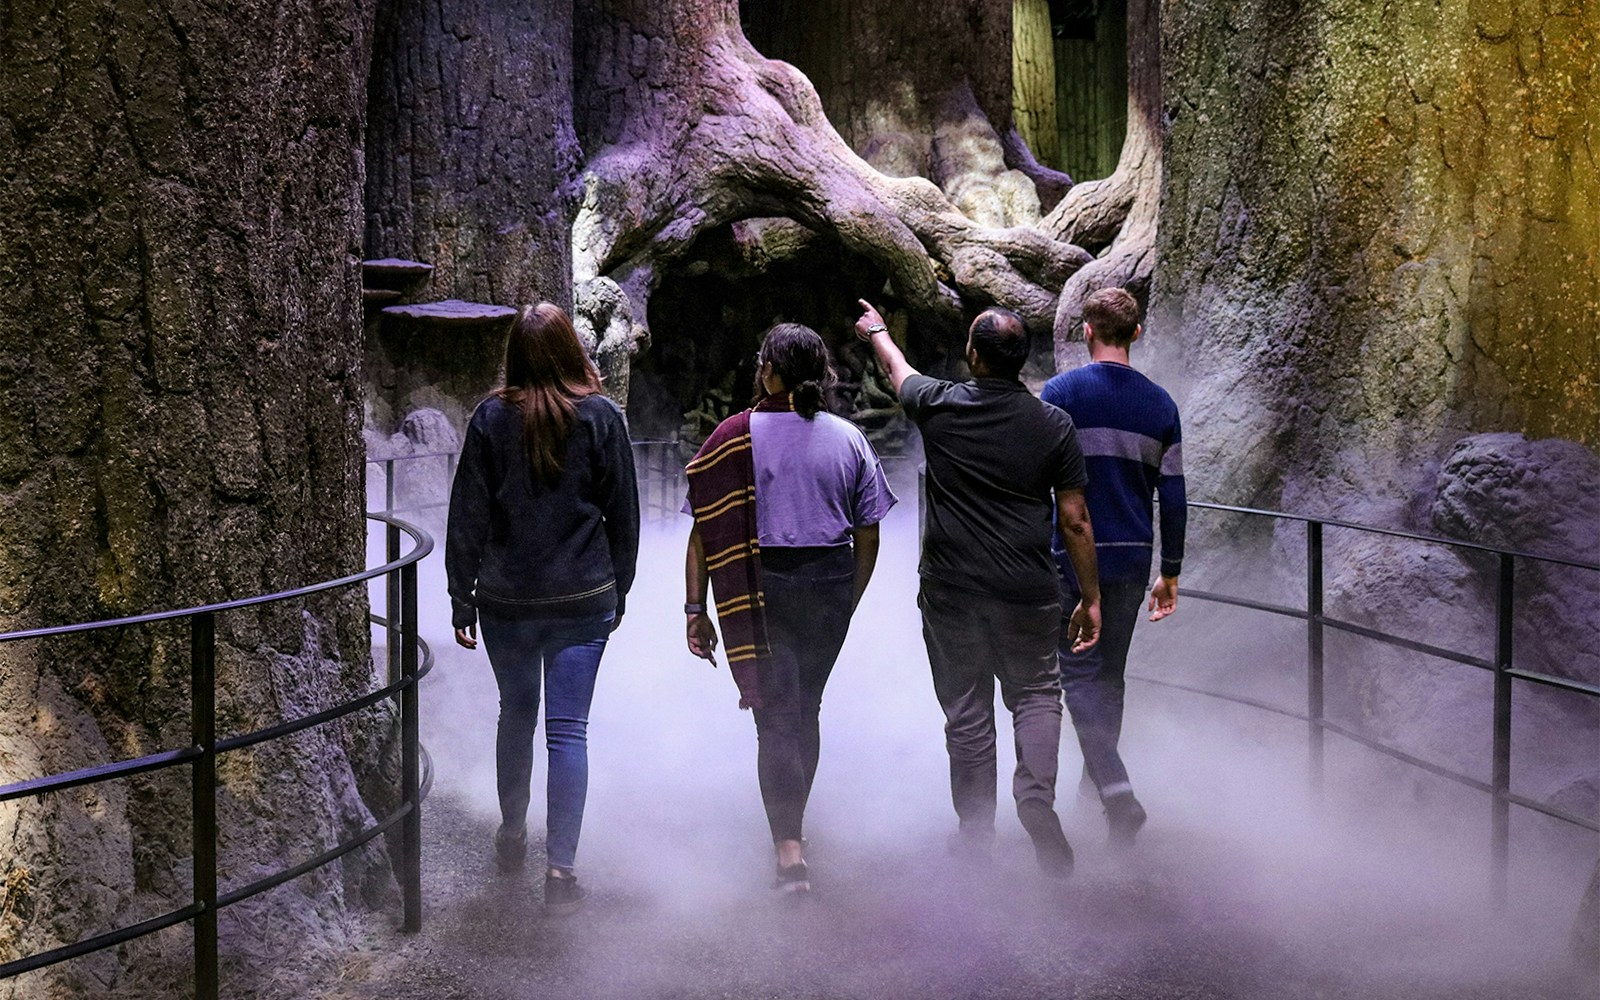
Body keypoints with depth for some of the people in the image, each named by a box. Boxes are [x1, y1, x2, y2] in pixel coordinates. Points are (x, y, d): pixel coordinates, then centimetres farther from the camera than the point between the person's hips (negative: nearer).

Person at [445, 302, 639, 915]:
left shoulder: (492, 418, -4)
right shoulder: (602, 418, -4)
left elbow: (467, 517, -1)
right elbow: (623, 514, 2)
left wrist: (462, 598, 6)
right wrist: (618, 589, 14)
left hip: (506, 600, 1)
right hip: (584, 600, -1)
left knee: (515, 716, 20)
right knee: (568, 730, 1)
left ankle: (512, 837, 36)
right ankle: (562, 871, -2)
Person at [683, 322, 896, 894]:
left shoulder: (736, 437, -7)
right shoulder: (848, 439, 3)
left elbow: (705, 531, -9)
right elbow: (868, 535, 6)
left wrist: (696, 610, -4)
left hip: (761, 589, -3)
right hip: (831, 585, 3)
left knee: (775, 718, 0)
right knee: (806, 709, 19)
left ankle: (790, 852, -10)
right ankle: (792, 829, 34)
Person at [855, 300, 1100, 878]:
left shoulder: (940, 407, -5)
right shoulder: (1053, 425, -6)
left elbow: (897, 369, 19)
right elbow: (1075, 522, -3)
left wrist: (877, 332, 40)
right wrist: (1090, 597, 6)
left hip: (951, 590, 0)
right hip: (1027, 592, 0)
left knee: (967, 712, 9)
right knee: (1036, 693, 15)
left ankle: (976, 834, 17)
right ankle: (1035, 790, -9)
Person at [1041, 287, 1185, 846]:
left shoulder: (1061, 393, -7)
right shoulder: (1159, 403, 4)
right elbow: (1173, 496, 6)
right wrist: (1171, 572, 13)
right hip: (1132, 558, 4)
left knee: (1079, 673, -1)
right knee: (1110, 672, 16)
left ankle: (1116, 791, -17)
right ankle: (1096, 787, 27)